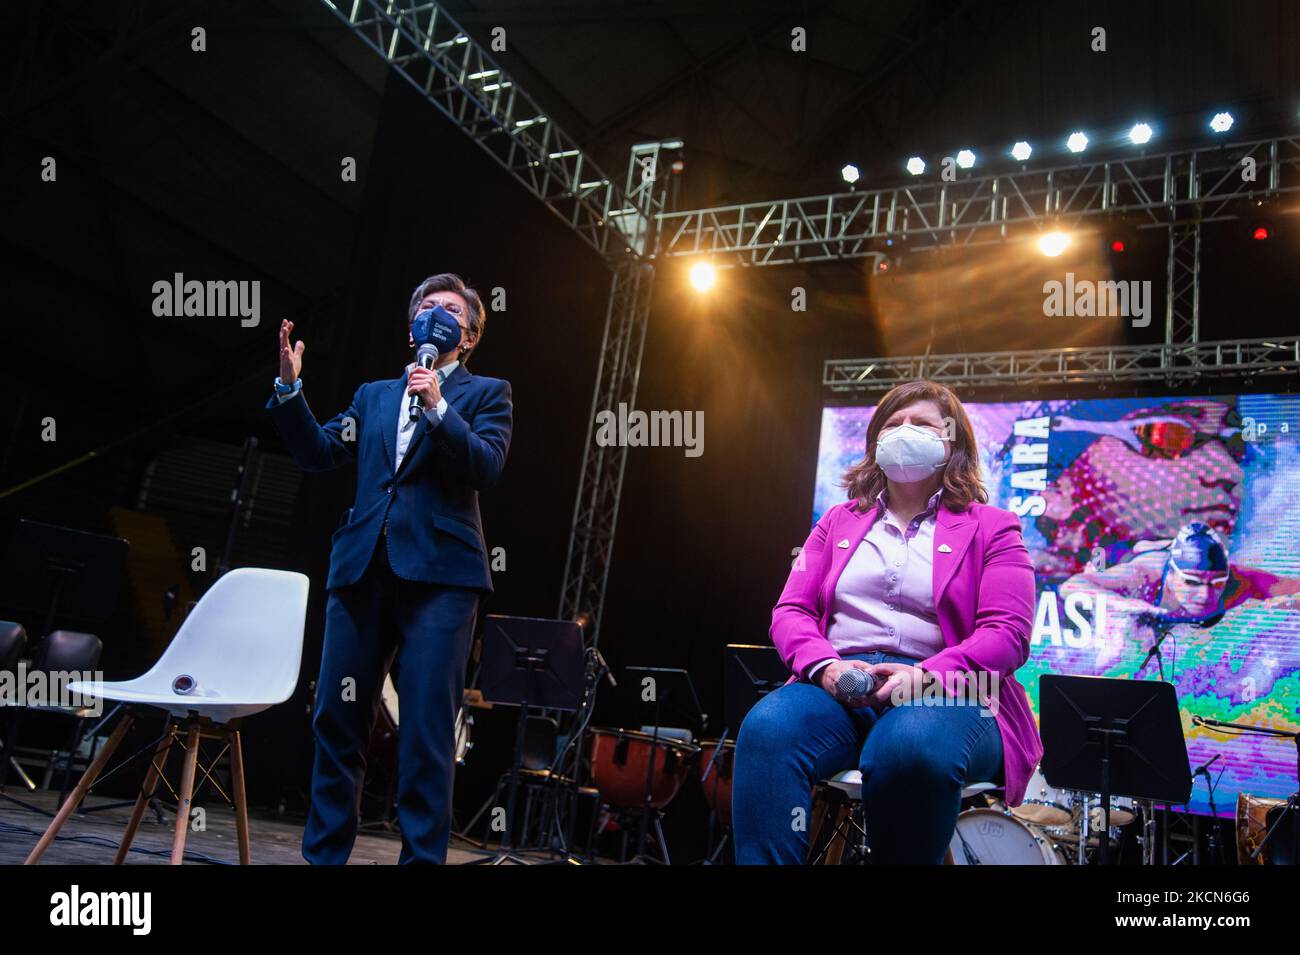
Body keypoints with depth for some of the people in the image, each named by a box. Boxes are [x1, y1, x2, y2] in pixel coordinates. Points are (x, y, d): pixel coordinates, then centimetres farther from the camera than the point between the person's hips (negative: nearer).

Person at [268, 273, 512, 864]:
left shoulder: (485, 393, 10)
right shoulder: (374, 395, 22)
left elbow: (486, 468, -5)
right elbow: (317, 452, 13)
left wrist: (437, 406, -15)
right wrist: (290, 388, 2)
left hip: (438, 572, -4)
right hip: (362, 569, 5)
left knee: (427, 727, -5)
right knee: (337, 717, 8)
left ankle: (422, 856, 5)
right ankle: (323, 853, 21)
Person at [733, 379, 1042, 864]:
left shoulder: (991, 527, 13)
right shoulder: (838, 522, 22)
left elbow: (1007, 632, -1)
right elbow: (791, 611, 13)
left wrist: (929, 676, -19)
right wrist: (825, 665, -10)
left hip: (948, 690, -2)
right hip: (838, 685, 3)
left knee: (910, 748, -39)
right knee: (766, 729, -32)